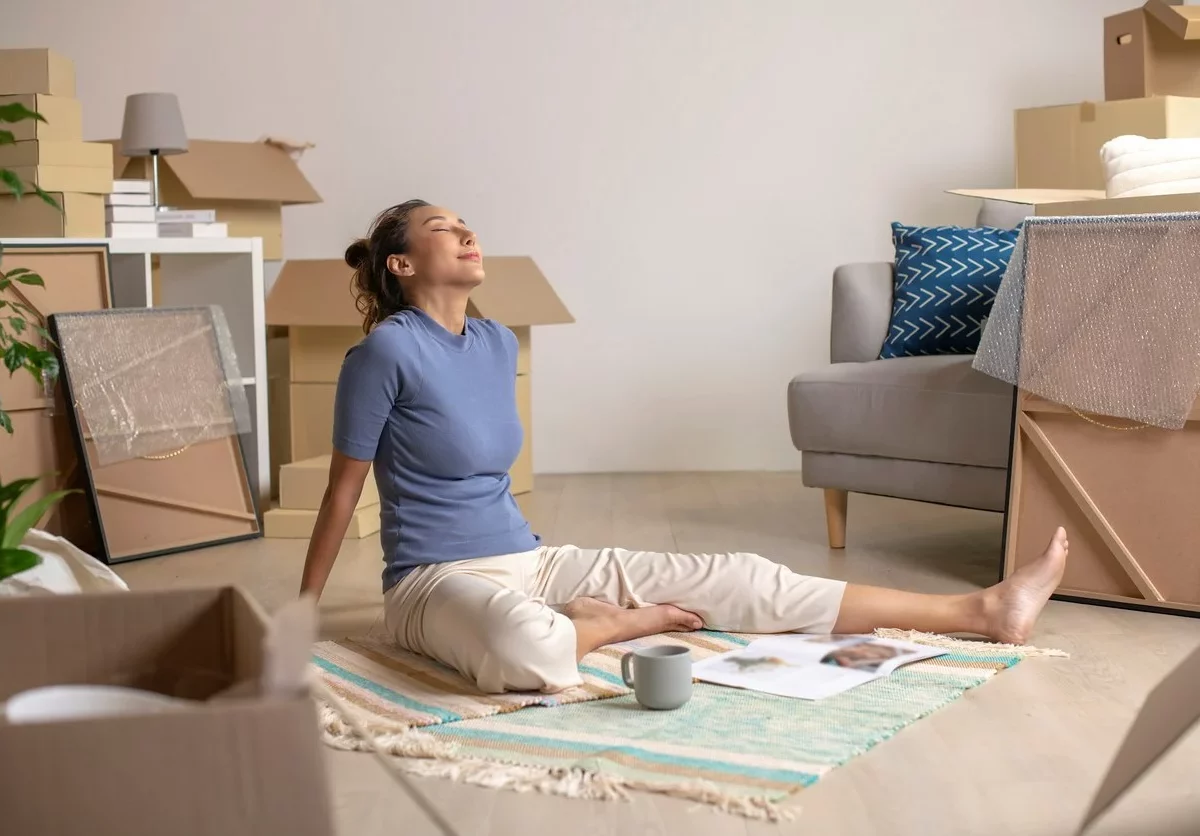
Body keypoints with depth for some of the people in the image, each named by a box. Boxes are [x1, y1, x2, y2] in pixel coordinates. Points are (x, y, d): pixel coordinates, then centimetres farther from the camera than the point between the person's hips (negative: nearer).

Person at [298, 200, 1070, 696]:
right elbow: (344, 490, -7)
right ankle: (626, 624, -9)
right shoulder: (387, 351, -13)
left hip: (530, 561, 7)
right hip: (437, 580, -7)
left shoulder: (497, 343, 9)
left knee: (736, 580, -2)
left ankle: (981, 610, -1)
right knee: (532, 651, -45)